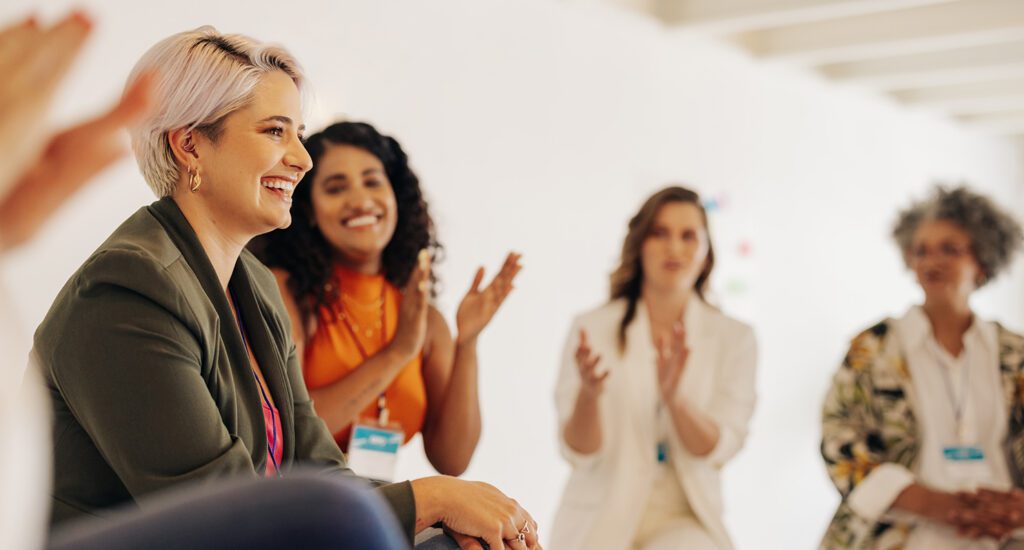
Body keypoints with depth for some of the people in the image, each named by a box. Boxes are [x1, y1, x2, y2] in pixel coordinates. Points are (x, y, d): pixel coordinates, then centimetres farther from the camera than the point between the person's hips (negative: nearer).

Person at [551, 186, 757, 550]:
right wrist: (588, 393, -29)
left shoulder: (734, 338, 1)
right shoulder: (593, 328, -2)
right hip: (600, 517, 0)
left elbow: (716, 450, -8)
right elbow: (579, 452, -7)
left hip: (683, 519, 1)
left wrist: (673, 396, -27)